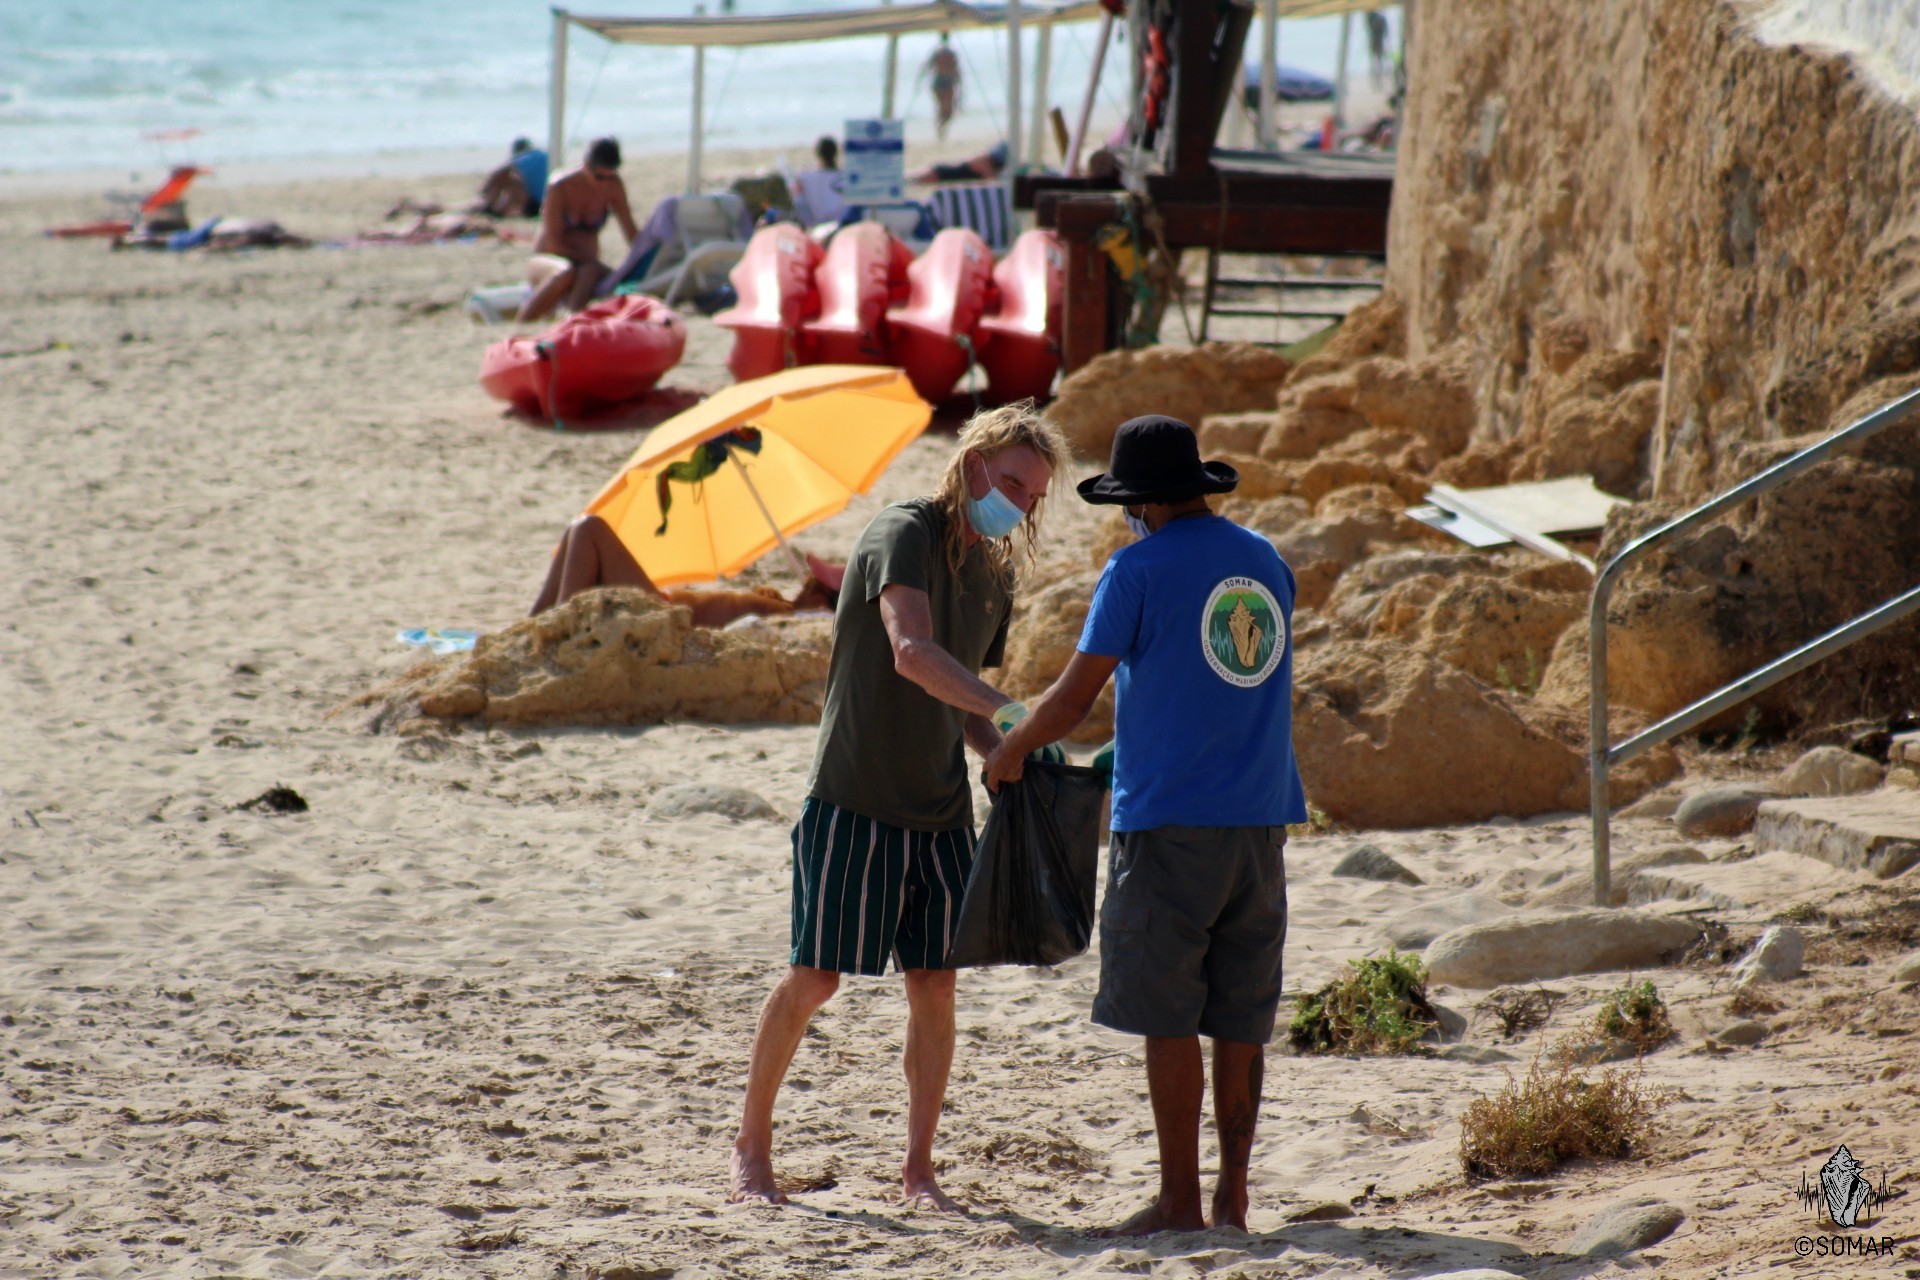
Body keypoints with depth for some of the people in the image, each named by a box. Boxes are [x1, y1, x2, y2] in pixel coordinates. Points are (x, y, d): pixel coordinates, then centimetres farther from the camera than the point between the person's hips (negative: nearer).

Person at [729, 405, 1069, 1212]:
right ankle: (752, 1145, 13)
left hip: (940, 808, 7)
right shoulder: (904, 534, -13)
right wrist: (1015, 714, -39)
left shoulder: (994, 573, 11)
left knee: (934, 986, 3)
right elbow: (912, 653, -30)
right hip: (854, 798, -7)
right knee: (813, 978, -3)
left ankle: (918, 1169, 11)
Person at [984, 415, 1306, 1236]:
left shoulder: (1139, 570, -7)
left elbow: (1074, 697, -7)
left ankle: (1179, 1200, 0)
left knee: (1166, 1017, 0)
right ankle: (1233, 1195, 8)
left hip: (1170, 818, -6)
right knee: (1239, 1020, 8)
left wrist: (1009, 753, 11)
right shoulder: (1266, 565, 12)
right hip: (1259, 821, 6)